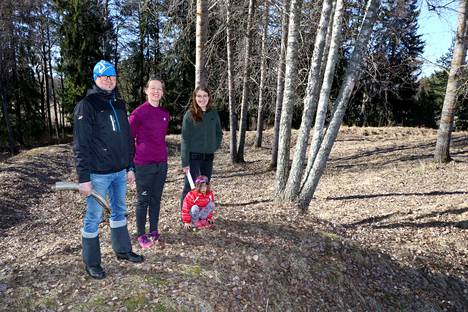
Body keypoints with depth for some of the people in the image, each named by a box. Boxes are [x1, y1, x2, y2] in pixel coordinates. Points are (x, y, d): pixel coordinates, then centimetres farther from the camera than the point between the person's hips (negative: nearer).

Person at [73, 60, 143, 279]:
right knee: (93, 218, 5)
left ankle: (123, 250, 34)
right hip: (98, 174, -7)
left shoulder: (119, 105, 12)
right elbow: (81, 145, -13)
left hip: (120, 171, 7)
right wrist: (84, 178, -16)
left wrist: (130, 166, 15)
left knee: (119, 211, 18)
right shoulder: (86, 105, -9)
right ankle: (91, 262, 20)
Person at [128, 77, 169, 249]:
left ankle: (154, 231, 27)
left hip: (161, 163, 6)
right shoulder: (138, 112, -10)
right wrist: (132, 160, -2)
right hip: (144, 164, -5)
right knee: (143, 200, 5)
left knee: (156, 199, 14)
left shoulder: (165, 114, 8)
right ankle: (141, 235, 19)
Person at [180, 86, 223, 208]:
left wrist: (215, 146, 3)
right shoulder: (190, 115, -7)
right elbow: (185, 139, -10)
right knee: (189, 187, -1)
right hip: (193, 156, -4)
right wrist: (185, 162, -13)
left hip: (208, 157, 5)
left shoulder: (213, 114, 5)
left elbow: (219, 133, 18)